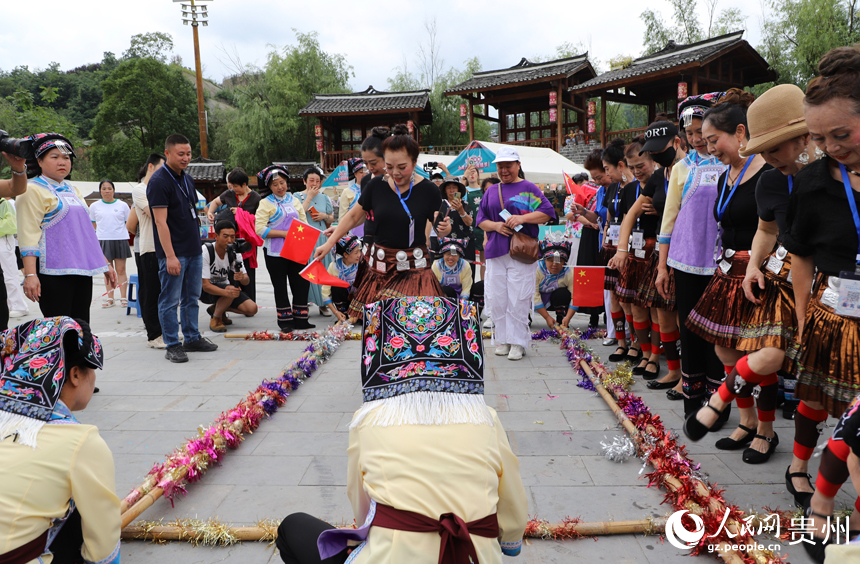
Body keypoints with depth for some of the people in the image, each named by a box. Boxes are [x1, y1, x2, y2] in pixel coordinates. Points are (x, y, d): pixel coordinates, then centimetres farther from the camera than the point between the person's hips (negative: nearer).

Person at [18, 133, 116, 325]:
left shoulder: (73, 190, 21)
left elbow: (87, 231, 25)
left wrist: (105, 264, 21)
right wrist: (30, 275, -20)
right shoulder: (33, 190, -1)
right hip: (54, 271, -7)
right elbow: (28, 235, -10)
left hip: (82, 270, 7)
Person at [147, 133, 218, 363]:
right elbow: (161, 222, -18)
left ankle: (192, 338, 26)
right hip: (174, 253, -8)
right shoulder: (158, 181, -13)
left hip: (194, 249, 8)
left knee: (192, 297, 15)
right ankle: (172, 345, 8)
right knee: (171, 300, 0)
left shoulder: (187, 178, 13)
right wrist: (170, 256, -22)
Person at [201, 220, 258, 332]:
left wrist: (242, 278, -38)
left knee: (252, 309, -11)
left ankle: (218, 308, 10)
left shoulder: (234, 252, -11)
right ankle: (215, 318, -10)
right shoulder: (206, 252, -26)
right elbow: (206, 285, -29)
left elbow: (246, 281, -11)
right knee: (230, 289, -36)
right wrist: (227, 292, -47)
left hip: (225, 287, 6)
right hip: (205, 290, -5)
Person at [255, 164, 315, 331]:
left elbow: (304, 223, 15)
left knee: (301, 283, 2)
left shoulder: (295, 201, 12)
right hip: (275, 252, -3)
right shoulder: (266, 203, -2)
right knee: (280, 286, 5)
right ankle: (285, 322, 13)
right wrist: (284, 233, -17)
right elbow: (260, 229, -11)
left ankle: (300, 319, 13)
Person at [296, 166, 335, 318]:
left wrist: (325, 216, -3)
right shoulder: (298, 196, 4)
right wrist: (309, 197, -9)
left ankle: (323, 303, 7)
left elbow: (331, 219, 19)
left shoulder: (324, 198, 14)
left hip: (322, 237, 3)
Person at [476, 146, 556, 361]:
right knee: (496, 299, 5)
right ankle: (504, 339, 17)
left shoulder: (529, 188, 4)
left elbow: (548, 212, -4)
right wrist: (496, 225, -5)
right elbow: (481, 220, 15)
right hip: (496, 252, 4)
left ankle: (518, 342, 4)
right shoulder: (491, 191, 17)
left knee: (518, 299, -6)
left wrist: (523, 218, -16)